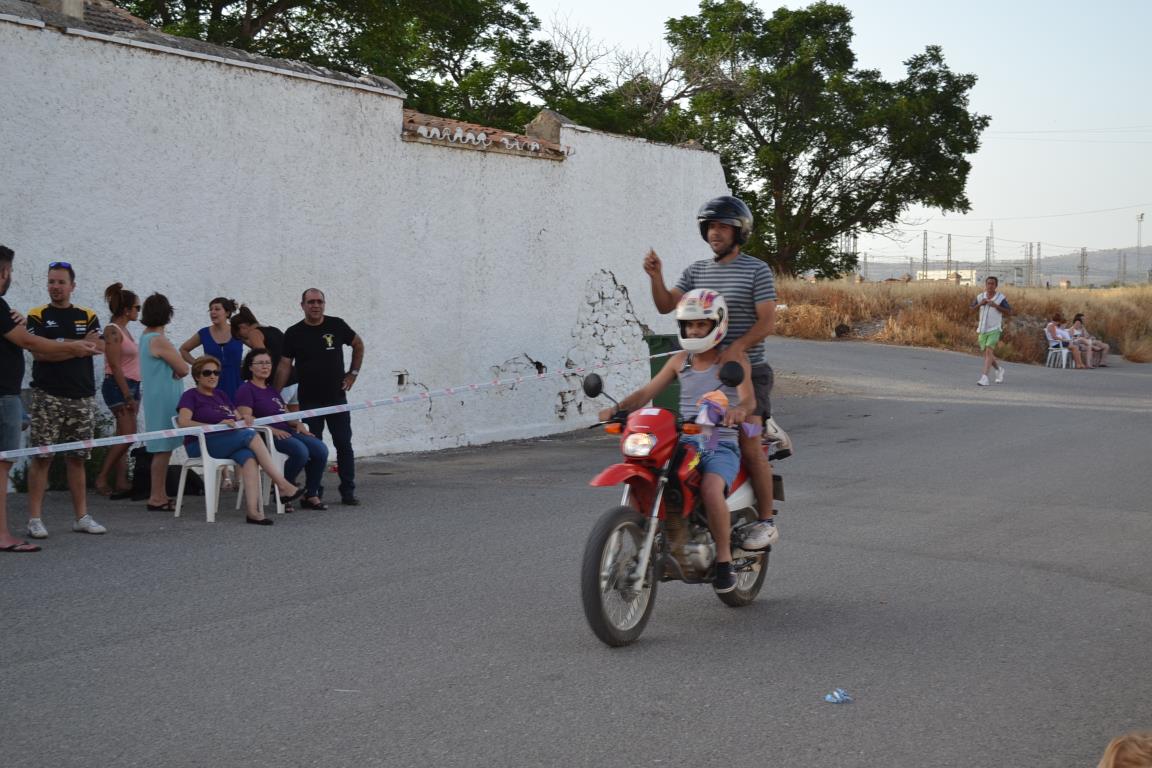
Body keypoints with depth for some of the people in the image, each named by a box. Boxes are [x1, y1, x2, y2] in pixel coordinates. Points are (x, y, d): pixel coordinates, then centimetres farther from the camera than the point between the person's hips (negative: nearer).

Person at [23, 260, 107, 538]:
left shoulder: (88, 317, 11)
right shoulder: (38, 316, 2)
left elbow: (99, 347, -4)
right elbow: (39, 352, -11)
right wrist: (80, 345, -9)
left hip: (82, 397, 3)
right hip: (48, 397, -3)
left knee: (77, 458, 8)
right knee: (42, 457, -4)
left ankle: (82, 517, 13)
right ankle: (35, 518, -1)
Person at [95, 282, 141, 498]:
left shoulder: (124, 330, 15)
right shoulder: (113, 330, -12)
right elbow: (115, 366, -17)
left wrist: (133, 394, 15)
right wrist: (127, 396, -19)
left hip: (131, 385, 9)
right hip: (118, 386, -9)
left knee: (123, 438, 7)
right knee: (127, 435, -12)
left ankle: (121, 483, 7)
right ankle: (101, 479, -6)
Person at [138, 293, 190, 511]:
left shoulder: (145, 336, 13)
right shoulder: (159, 340, -16)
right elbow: (183, 370, -14)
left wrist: (171, 371, 0)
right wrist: (175, 370, 5)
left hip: (155, 396, 10)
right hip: (164, 398, -10)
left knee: (162, 448, 14)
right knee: (163, 448, -6)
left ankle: (160, 495, 19)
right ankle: (157, 498, -4)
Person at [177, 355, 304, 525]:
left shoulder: (220, 395, 28)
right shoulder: (191, 395, 7)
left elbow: (238, 418, 23)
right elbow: (183, 422, -10)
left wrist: (245, 421, -2)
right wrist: (215, 426, -19)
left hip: (229, 444, 6)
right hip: (201, 445, -6)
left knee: (248, 457, -31)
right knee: (251, 435, -28)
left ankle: (253, 511, -47)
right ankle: (283, 486, -30)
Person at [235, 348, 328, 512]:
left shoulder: (272, 389, 26)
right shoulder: (246, 389, 1)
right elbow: (246, 418, -12)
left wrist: (298, 424, 4)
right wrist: (273, 430, -22)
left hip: (285, 431, 8)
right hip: (265, 436, -8)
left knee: (321, 449, -15)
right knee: (300, 450, -32)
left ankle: (311, 495, -6)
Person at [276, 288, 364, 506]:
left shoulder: (336, 325, 2)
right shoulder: (294, 333, -1)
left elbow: (358, 345, 17)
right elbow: (284, 366, -1)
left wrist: (353, 372, 8)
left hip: (336, 397, 1)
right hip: (309, 400, -1)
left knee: (344, 444, 2)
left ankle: (348, 491, 9)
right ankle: (314, 492, 11)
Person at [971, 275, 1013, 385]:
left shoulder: (1001, 298, -10)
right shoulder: (980, 297, 1)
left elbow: (1009, 313, -13)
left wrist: (996, 306, -24)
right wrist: (980, 304, -13)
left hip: (994, 329, -5)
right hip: (982, 330, 5)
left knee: (989, 351, -19)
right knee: (986, 353, 13)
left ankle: (984, 378, -25)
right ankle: (999, 369, 40)